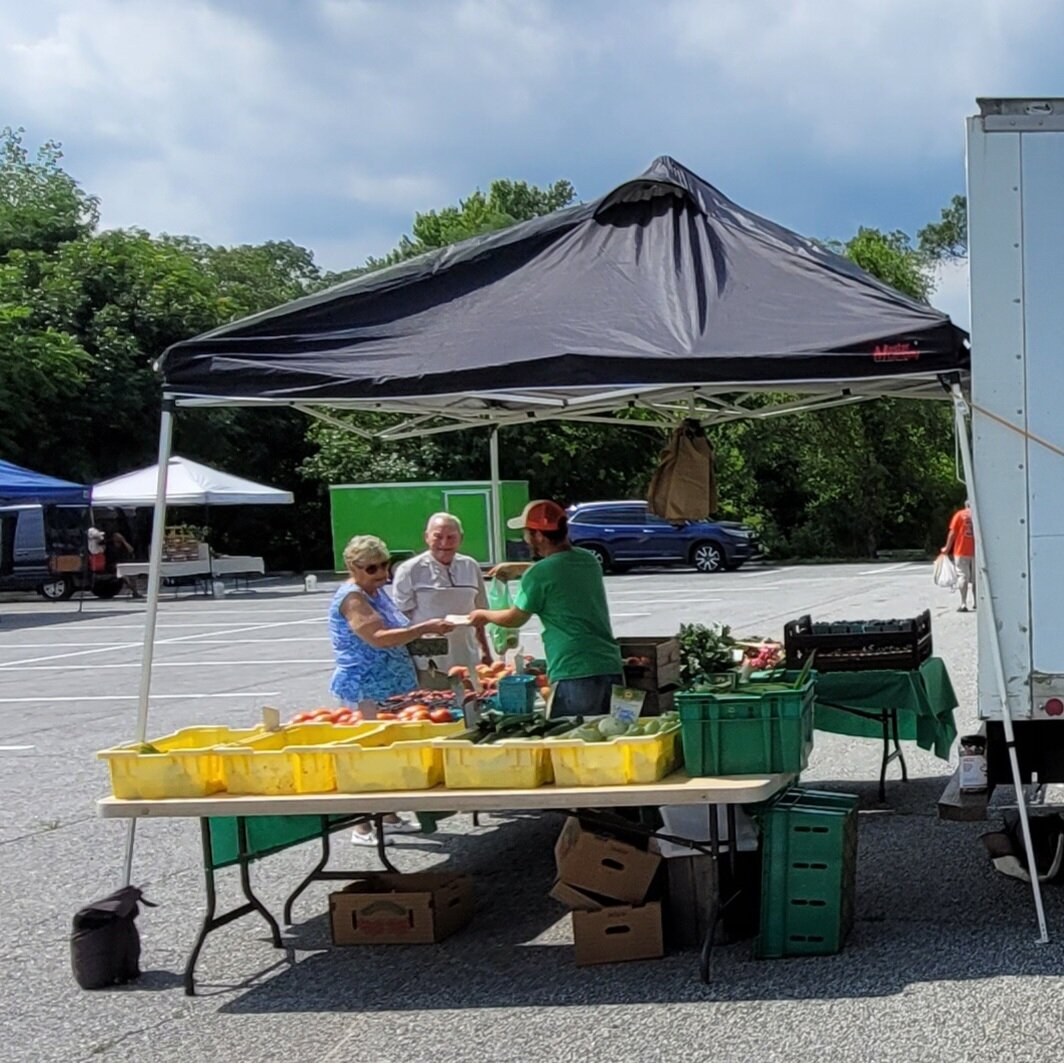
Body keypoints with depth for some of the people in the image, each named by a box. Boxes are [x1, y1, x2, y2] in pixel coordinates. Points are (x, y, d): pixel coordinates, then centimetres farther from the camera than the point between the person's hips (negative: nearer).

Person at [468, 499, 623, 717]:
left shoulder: (539, 575, -8)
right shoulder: (589, 561, 12)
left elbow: (515, 619, 8)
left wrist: (484, 615, 27)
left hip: (575, 675, -7)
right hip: (611, 668, 7)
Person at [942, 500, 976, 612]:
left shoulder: (959, 515, -2)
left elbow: (952, 533, -5)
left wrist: (947, 548, 4)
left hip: (961, 552, -2)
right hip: (976, 552, 2)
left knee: (963, 577, -2)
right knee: (975, 578, 15)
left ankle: (963, 604, -11)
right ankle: (976, 602, 20)